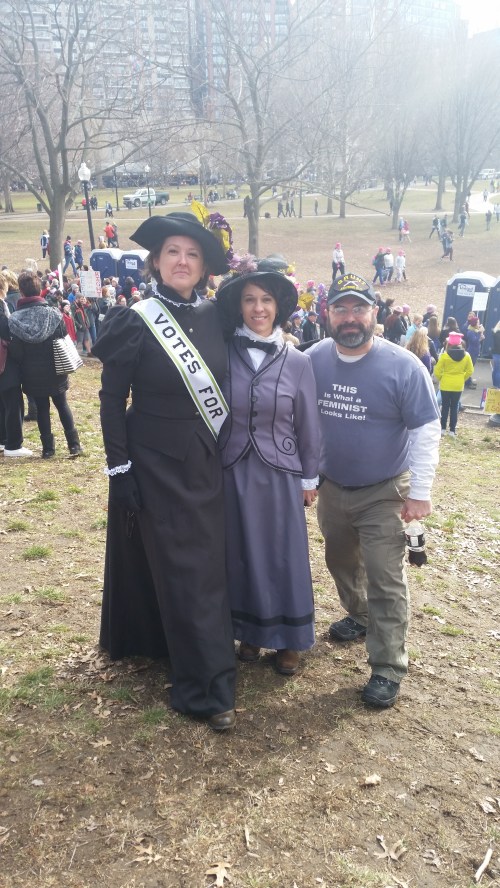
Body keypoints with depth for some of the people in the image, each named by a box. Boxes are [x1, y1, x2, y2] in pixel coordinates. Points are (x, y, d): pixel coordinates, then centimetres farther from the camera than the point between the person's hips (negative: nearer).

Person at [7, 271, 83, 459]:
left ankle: (48, 448, 13)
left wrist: (25, 366, 8)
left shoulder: (14, 319, -10)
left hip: (32, 374, 0)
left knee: (42, 408, 11)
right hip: (55, 371, 0)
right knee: (62, 405, 13)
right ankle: (74, 445, 10)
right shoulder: (54, 313, -10)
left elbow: (15, 352, -8)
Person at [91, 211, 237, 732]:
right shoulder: (136, 321, -10)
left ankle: (178, 646, 36)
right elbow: (112, 398, -8)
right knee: (181, 571, 0)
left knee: (207, 565, 13)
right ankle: (208, 689, 10)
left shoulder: (213, 317, 3)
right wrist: (119, 469, -11)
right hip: (156, 465, -5)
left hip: (206, 463, 5)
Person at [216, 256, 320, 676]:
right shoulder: (223, 354, -4)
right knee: (243, 553, 12)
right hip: (233, 472, 1)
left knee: (285, 555, 8)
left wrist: (310, 479, 6)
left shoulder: (297, 362, -4)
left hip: (280, 473, 0)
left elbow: (308, 426, 2)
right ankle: (250, 630, 32)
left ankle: (288, 639, 27)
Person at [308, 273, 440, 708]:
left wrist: (420, 492, -15)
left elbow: (426, 430, -13)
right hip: (331, 487, 5)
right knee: (341, 561, 22)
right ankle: (360, 616, 48)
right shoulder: (315, 359, -7)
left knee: (385, 580, -2)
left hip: (383, 492, -4)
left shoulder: (403, 366, -17)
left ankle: (388, 668, 10)